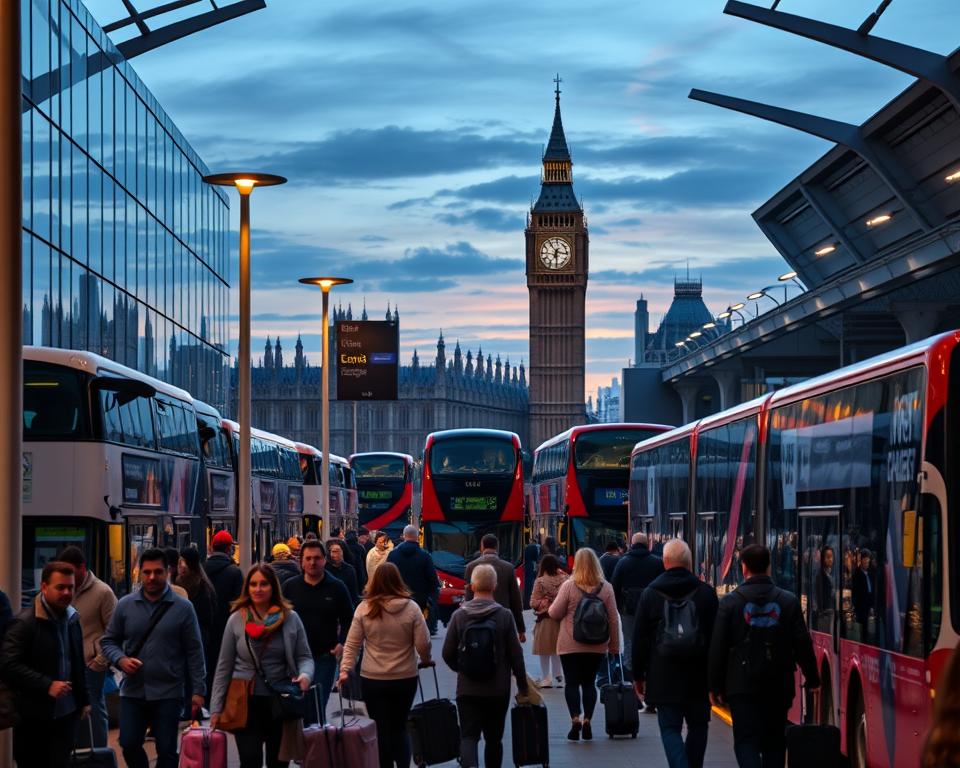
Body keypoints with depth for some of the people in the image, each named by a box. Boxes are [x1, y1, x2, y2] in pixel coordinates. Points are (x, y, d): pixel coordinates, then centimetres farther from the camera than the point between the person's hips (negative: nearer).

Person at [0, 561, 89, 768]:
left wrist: (83, 700, 18)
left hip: (66, 712, 6)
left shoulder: (72, 618, 9)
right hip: (34, 715, -6)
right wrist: (47, 685, -24)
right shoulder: (25, 622, -14)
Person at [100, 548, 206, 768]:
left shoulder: (183, 608, -3)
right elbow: (108, 641, 10)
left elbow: (194, 652, -2)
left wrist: (198, 690, -5)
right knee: (129, 744, 4)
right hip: (132, 692, 2)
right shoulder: (125, 605, 2)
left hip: (168, 694, -2)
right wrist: (120, 659, -11)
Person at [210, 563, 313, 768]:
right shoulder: (237, 620, -1)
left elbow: (305, 657, 5)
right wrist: (216, 707, 1)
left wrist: (305, 675, -19)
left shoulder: (291, 619, 0)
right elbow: (224, 667, 3)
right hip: (246, 701, -1)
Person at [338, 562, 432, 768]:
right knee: (399, 728, 16)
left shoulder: (364, 609, -6)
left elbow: (352, 644, -7)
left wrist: (345, 669, -2)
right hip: (406, 679, 1)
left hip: (372, 680, -1)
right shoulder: (411, 608, -8)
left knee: (381, 731, 9)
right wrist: (426, 660, 13)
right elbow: (423, 643, -6)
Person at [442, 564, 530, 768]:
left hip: (467, 689, 0)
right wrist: (522, 686, 6)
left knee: (468, 736, -3)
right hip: (498, 690, 0)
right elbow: (516, 655, -6)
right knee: (493, 738, 15)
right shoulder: (504, 616, -7)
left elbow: (448, 654, 0)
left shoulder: (459, 615, -4)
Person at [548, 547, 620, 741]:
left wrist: (550, 608, 18)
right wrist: (614, 646, 10)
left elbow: (555, 613, -5)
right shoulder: (606, 588, -1)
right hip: (596, 646, 3)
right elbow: (613, 620, 2)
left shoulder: (569, 586, -10)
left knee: (572, 682, 4)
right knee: (589, 682, 12)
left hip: (570, 645, -3)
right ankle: (587, 722, 6)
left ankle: (575, 720, -10)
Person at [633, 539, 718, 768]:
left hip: (664, 678, -1)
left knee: (670, 730, 0)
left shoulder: (650, 594, -1)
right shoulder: (706, 593, 0)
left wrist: (638, 676, 10)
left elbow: (639, 639, 2)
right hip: (698, 678, 1)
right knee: (698, 727, 16)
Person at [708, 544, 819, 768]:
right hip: (778, 686, 2)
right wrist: (812, 679, 12)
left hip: (742, 686, -2)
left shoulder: (730, 602, -5)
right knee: (774, 742, 14)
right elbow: (803, 644, 1)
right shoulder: (788, 601, 0)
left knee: (746, 741, -2)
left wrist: (715, 686, 5)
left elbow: (718, 648, -3)